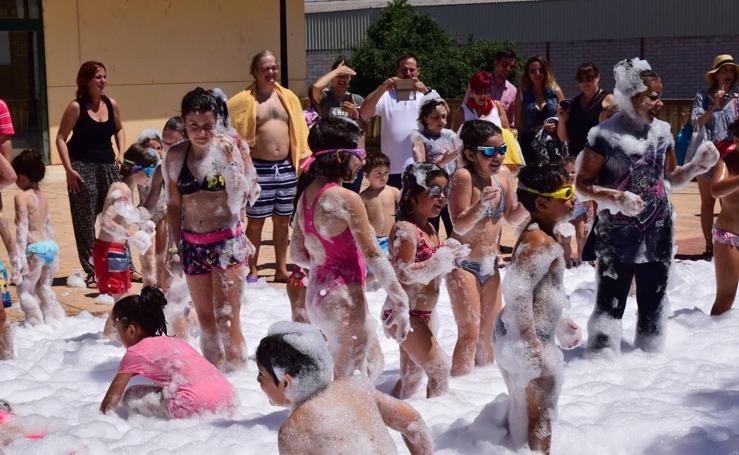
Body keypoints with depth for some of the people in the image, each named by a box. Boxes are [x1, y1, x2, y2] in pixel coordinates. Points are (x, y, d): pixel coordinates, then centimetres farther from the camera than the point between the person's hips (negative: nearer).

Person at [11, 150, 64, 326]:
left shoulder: (22, 196, -8)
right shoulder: (42, 196, 13)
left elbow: (22, 228, -14)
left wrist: (20, 256, -15)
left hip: (35, 249, -7)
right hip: (51, 246, 7)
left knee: (25, 290, 6)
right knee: (45, 289, 20)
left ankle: (37, 326, 2)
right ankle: (56, 321, 18)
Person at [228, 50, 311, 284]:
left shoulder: (289, 97, 10)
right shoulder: (243, 100, -4)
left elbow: (300, 131, 12)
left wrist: (304, 159, 8)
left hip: (286, 167, 4)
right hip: (259, 168, -4)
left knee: (283, 220, 12)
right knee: (256, 222, 2)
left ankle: (281, 269, 22)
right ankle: (252, 272, 13)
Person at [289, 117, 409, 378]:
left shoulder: (306, 194, 6)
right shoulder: (345, 198, -19)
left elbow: (297, 254, 12)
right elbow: (373, 254, -18)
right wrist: (399, 299, -12)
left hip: (317, 295, 9)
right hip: (343, 298, -9)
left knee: (373, 363, 23)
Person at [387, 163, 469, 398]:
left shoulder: (430, 229, 10)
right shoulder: (405, 229, -18)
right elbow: (404, 273, -24)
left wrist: (450, 258, 0)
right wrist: (442, 260, -21)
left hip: (424, 314, 10)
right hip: (406, 313, -10)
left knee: (412, 376, 17)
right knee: (439, 368, -11)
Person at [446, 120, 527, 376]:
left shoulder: (503, 174, 0)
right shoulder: (464, 176, -19)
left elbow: (512, 218, 10)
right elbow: (460, 226, -23)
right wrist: (480, 206, -39)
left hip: (490, 264, 7)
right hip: (463, 265, -7)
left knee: (490, 333, 15)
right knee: (470, 333, -10)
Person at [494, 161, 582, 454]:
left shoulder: (534, 235, 10)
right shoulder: (541, 242, -22)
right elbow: (517, 294, -30)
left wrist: (559, 325, 28)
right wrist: (533, 349, -30)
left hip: (510, 337, 10)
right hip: (528, 343, -10)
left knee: (520, 408, 23)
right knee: (541, 417, 5)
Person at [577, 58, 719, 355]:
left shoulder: (662, 131, 5)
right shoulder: (605, 134, -12)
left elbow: (672, 179, 16)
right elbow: (582, 185, -10)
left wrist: (698, 165, -1)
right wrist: (617, 198, -24)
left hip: (658, 238, 5)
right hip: (617, 238, -5)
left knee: (653, 305, 15)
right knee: (610, 304, -2)